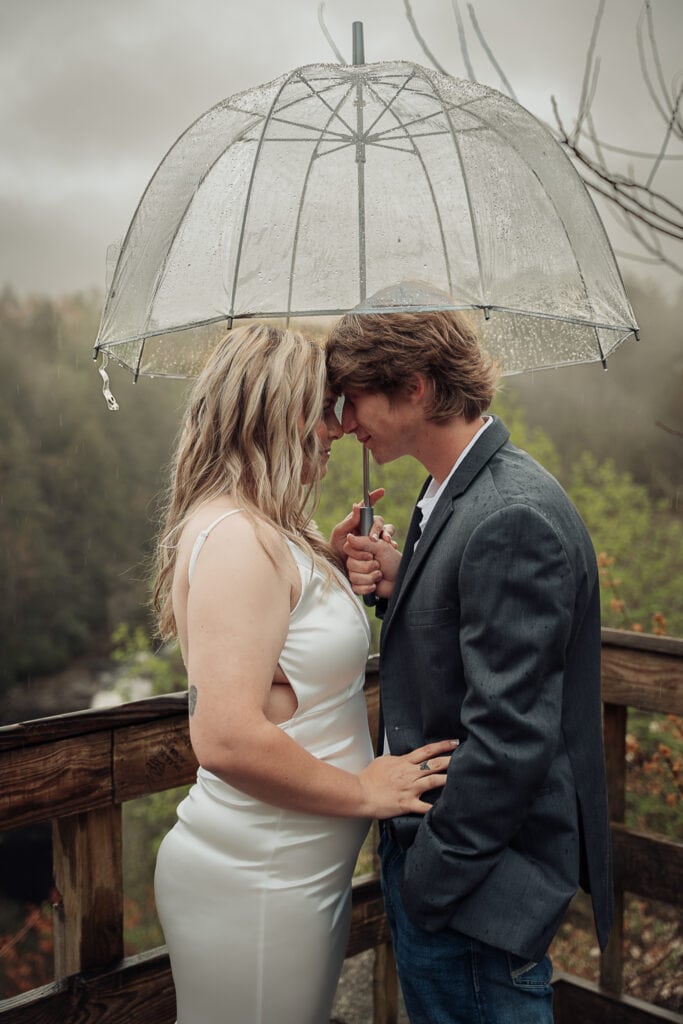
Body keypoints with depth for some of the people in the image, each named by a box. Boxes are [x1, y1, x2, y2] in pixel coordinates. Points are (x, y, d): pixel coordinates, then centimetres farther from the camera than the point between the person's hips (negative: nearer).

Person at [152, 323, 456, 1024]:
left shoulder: (269, 535, 10)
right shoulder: (236, 536, -22)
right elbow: (227, 739, -29)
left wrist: (332, 570, 3)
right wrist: (364, 792, -17)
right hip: (254, 886, -9)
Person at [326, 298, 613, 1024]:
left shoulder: (513, 519, -25)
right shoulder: (451, 490, 6)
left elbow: (508, 737, -26)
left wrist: (430, 879, -18)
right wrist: (397, 587, -5)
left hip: (473, 881, -9)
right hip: (428, 848, 9)